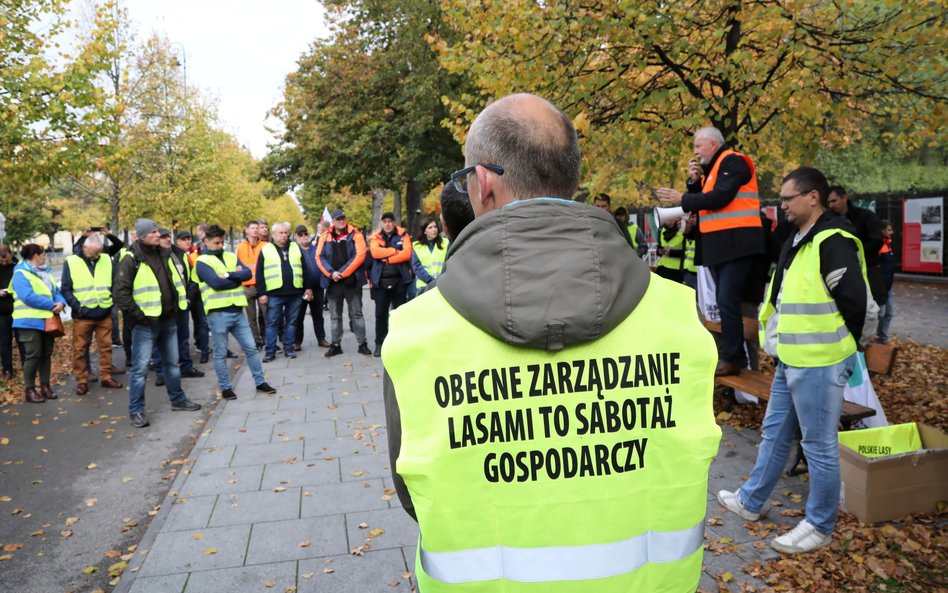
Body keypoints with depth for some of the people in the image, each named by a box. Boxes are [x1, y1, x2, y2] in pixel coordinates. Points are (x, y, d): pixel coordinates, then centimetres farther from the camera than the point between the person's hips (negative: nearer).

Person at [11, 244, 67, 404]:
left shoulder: (45, 273, 17)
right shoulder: (21, 274, -10)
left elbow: (56, 291, 12)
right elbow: (28, 297, -22)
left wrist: (60, 303, -10)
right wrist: (52, 305, -20)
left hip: (47, 320, 8)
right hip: (30, 321, -8)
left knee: (46, 354, 11)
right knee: (33, 355, -6)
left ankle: (45, 386, 19)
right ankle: (29, 390, 3)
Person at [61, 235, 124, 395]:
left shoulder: (107, 260, 5)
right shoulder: (71, 262, -4)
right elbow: (66, 289, -3)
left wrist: (112, 301, 4)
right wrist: (77, 305, -13)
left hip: (104, 313, 3)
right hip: (82, 315, -2)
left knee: (106, 346, 8)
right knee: (80, 349, 4)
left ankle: (106, 377, 19)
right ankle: (81, 381, 14)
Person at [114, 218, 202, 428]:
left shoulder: (164, 255, 10)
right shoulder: (131, 260, -11)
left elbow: (176, 281, 22)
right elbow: (120, 292, -15)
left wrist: (179, 304, 12)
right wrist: (137, 315, -17)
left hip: (168, 320, 7)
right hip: (146, 323, -7)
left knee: (172, 363, 18)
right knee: (140, 367, 0)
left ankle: (178, 399, 32)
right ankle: (136, 410, 9)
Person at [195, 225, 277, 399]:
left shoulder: (231, 257, 13)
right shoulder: (202, 262, -4)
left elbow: (248, 273, -2)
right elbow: (216, 282, -18)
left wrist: (229, 275, -17)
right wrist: (237, 278, -5)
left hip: (238, 311, 5)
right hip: (218, 314, -5)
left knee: (251, 347, 8)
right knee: (221, 353, 6)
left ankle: (260, 382, 18)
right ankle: (225, 388, 18)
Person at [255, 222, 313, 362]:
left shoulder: (295, 247, 12)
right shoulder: (266, 250, 4)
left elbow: (304, 269, 14)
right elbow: (259, 274, 1)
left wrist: (308, 287, 8)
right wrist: (261, 293, -5)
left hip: (295, 293, 2)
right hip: (274, 294, -2)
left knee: (291, 322, 8)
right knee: (272, 323, 1)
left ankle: (289, 348, 17)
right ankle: (270, 350, 7)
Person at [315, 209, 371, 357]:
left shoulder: (355, 234, -1)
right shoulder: (325, 237, 7)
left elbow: (360, 255, -11)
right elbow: (319, 257, 2)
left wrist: (342, 273, -14)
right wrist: (331, 273, -14)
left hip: (352, 281, -3)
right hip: (332, 282, 3)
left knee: (356, 313, 4)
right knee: (335, 316, 10)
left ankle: (362, 344, 10)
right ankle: (336, 345, 19)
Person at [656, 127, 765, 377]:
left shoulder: (733, 162, -9)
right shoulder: (712, 168, 19)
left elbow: (719, 198, -20)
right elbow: (701, 201, 16)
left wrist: (681, 199, -14)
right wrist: (694, 181, 1)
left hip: (737, 242, -10)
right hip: (721, 244, 10)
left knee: (727, 301, -13)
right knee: (725, 301, 11)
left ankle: (732, 358, -8)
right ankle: (733, 354, 18)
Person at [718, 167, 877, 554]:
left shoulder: (834, 242, -18)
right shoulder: (797, 243, 13)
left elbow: (858, 303, -19)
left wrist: (847, 346, -5)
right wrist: (777, 341, 17)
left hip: (820, 365, -10)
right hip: (790, 361, 10)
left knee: (819, 445, 4)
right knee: (774, 432, 20)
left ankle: (820, 527, 21)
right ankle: (751, 502, 35)